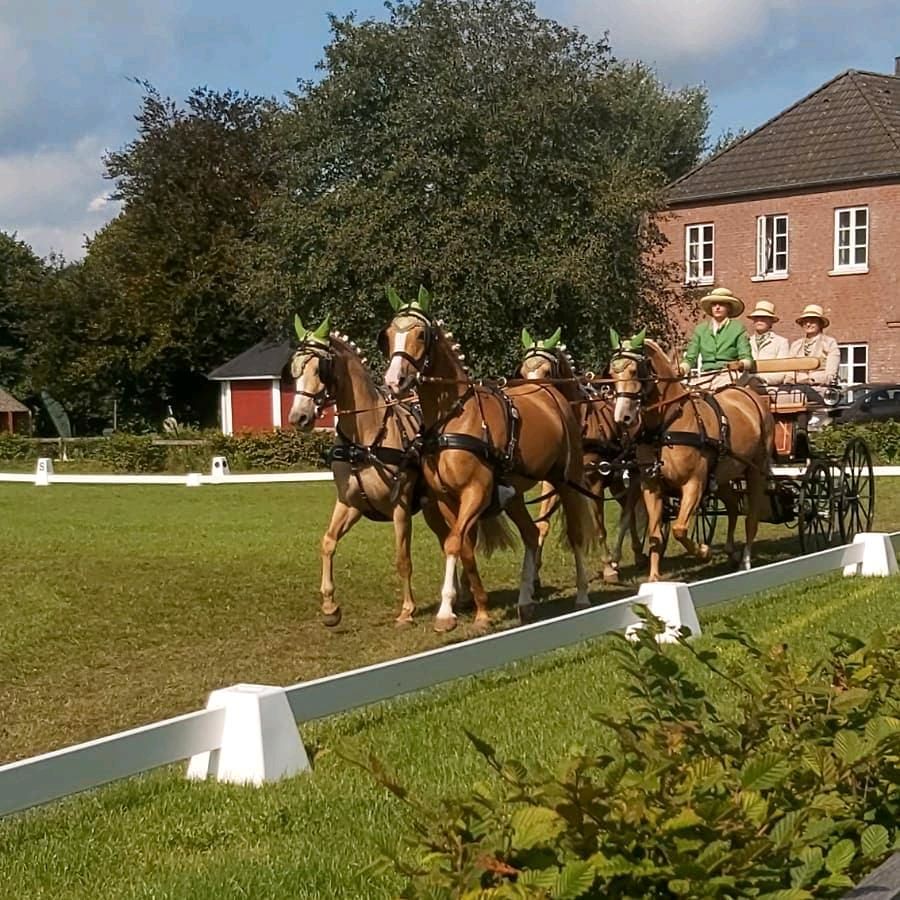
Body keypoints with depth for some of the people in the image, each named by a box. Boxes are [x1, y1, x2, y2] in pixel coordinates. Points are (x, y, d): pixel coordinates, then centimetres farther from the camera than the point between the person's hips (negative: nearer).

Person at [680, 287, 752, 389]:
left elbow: (747, 358, 2)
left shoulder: (738, 328, 9)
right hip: (705, 376, 3)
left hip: (728, 376, -3)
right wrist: (682, 369, -9)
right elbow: (690, 358, 13)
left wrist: (740, 364, -22)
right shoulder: (700, 329, 17)